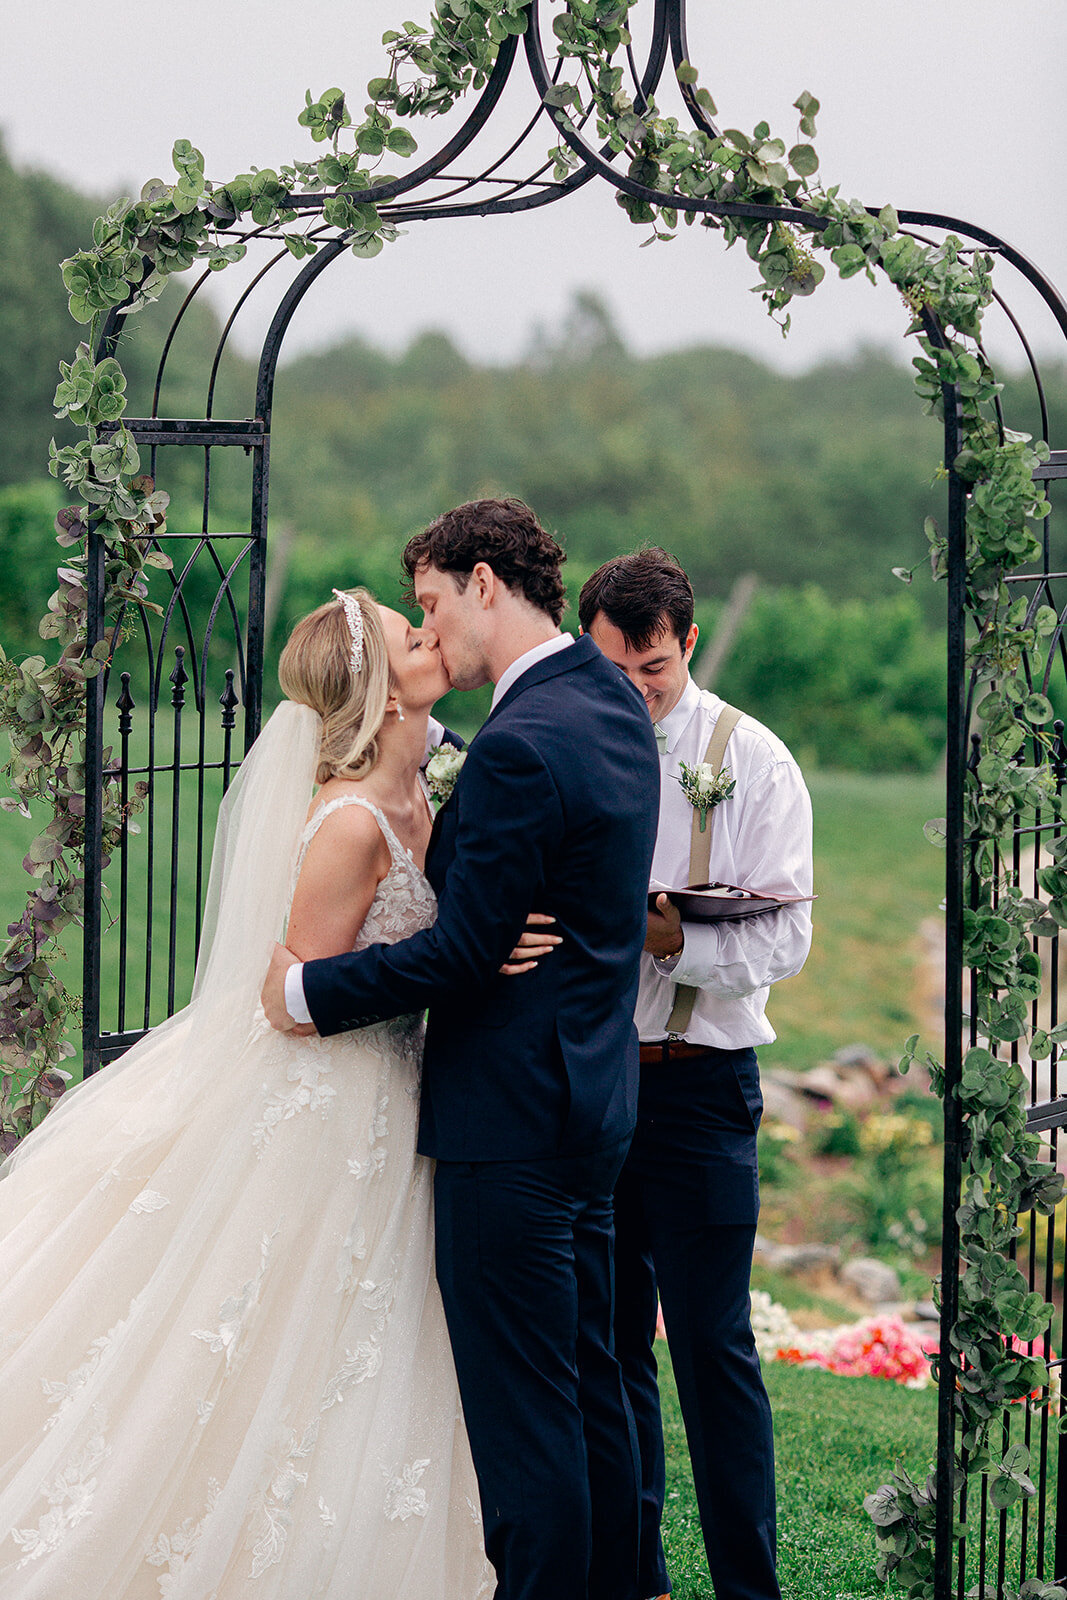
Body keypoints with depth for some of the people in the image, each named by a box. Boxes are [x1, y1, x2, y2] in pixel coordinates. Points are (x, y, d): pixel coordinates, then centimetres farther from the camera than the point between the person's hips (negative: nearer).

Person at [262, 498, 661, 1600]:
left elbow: (466, 950, -20)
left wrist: (309, 990, -10)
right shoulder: (613, 701, 9)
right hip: (596, 1099, 10)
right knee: (590, 1387, 17)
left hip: (510, 1116, -10)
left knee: (520, 1407, -3)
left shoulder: (518, 745, -21)